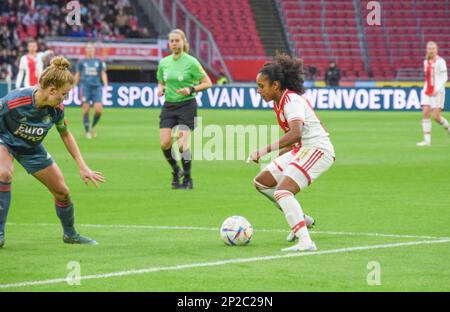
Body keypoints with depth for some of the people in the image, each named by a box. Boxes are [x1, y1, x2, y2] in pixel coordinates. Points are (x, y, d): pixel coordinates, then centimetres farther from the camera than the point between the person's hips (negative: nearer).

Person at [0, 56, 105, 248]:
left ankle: (70, 234, 33)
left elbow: (65, 135, -1)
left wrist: (82, 167, -1)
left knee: (62, 191, 5)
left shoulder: (57, 109, -21)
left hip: (31, 148, 5)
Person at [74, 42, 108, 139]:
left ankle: (93, 126, 15)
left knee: (98, 110, -11)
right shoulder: (82, 62, 11)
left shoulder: (99, 62, 12)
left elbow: (103, 74, 7)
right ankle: (87, 131, -1)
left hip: (96, 87, 0)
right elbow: (77, 75, 17)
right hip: (85, 87, 0)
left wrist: (105, 85, -7)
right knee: (86, 109, -9)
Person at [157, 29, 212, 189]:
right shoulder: (163, 63, 6)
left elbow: (207, 83, -4)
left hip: (187, 105, -5)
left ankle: (188, 179, 3)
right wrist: (161, 89, -2)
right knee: (165, 144, -6)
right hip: (169, 105, 5)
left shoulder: (191, 62, -8)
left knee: (182, 144, -12)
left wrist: (191, 89, -19)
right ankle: (176, 171, 20)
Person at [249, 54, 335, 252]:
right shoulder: (279, 102, 10)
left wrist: (264, 151, -37)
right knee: (261, 182, 12)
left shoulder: (292, 101, -19)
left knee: (282, 191, -25)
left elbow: (295, 134, -36)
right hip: (302, 150, 10)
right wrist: (281, 153, 22)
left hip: (318, 150, -10)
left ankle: (306, 242, -33)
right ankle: (299, 219, 21)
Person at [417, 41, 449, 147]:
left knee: (436, 116, -11)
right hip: (427, 91, 6)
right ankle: (427, 140, -10)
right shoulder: (426, 62, 12)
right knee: (425, 113, -8)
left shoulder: (440, 62, -7)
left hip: (437, 92, -6)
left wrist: (437, 89, -21)